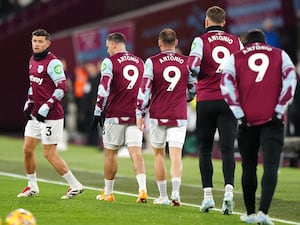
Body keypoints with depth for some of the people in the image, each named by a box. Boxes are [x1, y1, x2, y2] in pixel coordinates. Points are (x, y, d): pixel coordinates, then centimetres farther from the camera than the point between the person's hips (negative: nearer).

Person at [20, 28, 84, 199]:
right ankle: (32, 187, 22)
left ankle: (75, 186, 1)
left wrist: (46, 107, -23)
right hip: (36, 114, 9)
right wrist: (28, 104, 19)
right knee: (27, 149, 9)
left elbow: (62, 88, -21)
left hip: (51, 115, -9)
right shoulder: (32, 61, 13)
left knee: (50, 154, -7)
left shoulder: (53, 63, -15)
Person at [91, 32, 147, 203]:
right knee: (136, 152, -3)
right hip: (135, 115, 4)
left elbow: (104, 89, -11)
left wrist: (98, 113, -6)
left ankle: (108, 193, 17)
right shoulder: (140, 62, 13)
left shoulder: (110, 62, -4)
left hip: (115, 115, -4)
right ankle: (143, 189, -22)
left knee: (111, 152, 8)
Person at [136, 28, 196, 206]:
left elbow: (145, 89, -8)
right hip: (179, 116, 1)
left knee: (159, 154, 12)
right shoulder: (186, 62, 3)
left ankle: (163, 196, 14)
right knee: (176, 155, -1)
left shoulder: (152, 62, -4)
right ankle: (176, 193, -20)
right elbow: (193, 89, 12)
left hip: (157, 115, -1)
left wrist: (140, 114, -2)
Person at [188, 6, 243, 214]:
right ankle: (229, 190, -21)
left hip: (206, 100, -1)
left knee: (205, 149, 9)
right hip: (229, 101, 1)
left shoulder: (201, 40, 0)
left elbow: (193, 66, -14)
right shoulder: (236, 41, 9)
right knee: (228, 149, -2)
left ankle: (208, 195, 6)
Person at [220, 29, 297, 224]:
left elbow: (227, 83, -3)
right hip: (272, 120, -1)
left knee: (249, 167, 14)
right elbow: (291, 79, -2)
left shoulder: (236, 58, 12)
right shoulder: (280, 55, 13)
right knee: (270, 166, -6)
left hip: (248, 119, 1)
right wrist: (280, 109, -4)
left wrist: (239, 113, -4)